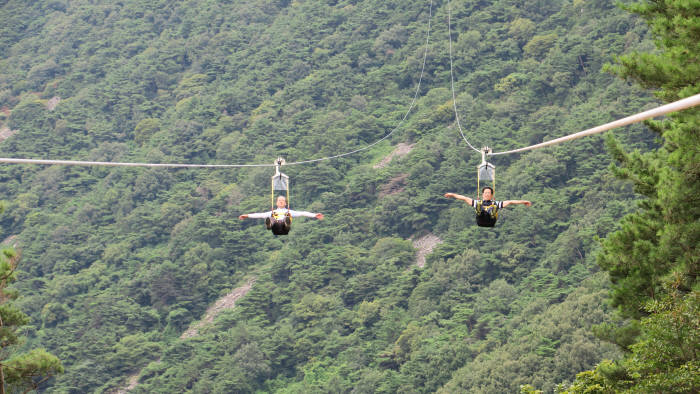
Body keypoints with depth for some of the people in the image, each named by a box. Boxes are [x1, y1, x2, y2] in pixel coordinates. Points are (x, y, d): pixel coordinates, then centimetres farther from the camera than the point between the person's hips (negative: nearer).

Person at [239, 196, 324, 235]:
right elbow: (260, 215, 28)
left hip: (284, 230, 0)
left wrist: (314, 215, 11)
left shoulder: (290, 212, 35)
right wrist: (247, 216, 17)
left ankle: (287, 225, -69)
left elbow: (302, 213, 23)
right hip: (275, 229, 0)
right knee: (268, 219, -34)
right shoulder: (272, 212, 37)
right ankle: (270, 225, -68)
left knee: (287, 219, -36)